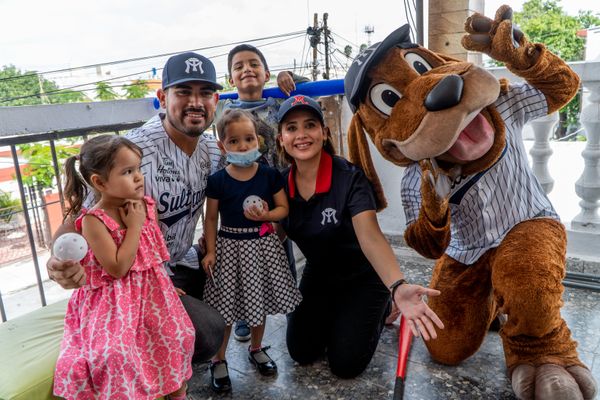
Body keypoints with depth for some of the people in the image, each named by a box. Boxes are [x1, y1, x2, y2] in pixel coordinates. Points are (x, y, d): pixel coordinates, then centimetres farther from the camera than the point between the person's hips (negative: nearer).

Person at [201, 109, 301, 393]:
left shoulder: (270, 175, -5)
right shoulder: (217, 181, -7)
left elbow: (284, 208, 1)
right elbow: (211, 219, -1)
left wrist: (267, 215, -19)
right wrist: (210, 251, -7)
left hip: (262, 244, 2)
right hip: (230, 246, -2)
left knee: (259, 300, 17)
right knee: (226, 305, 4)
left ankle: (256, 348, 42)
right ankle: (218, 359, 26)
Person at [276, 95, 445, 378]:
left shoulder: (349, 178, -28)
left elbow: (370, 236, -42)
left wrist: (397, 288, -60)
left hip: (362, 278, -4)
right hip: (317, 276, 5)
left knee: (345, 365, -2)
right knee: (301, 352, 4)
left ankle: (378, 311, 25)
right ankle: (332, 316, 31)